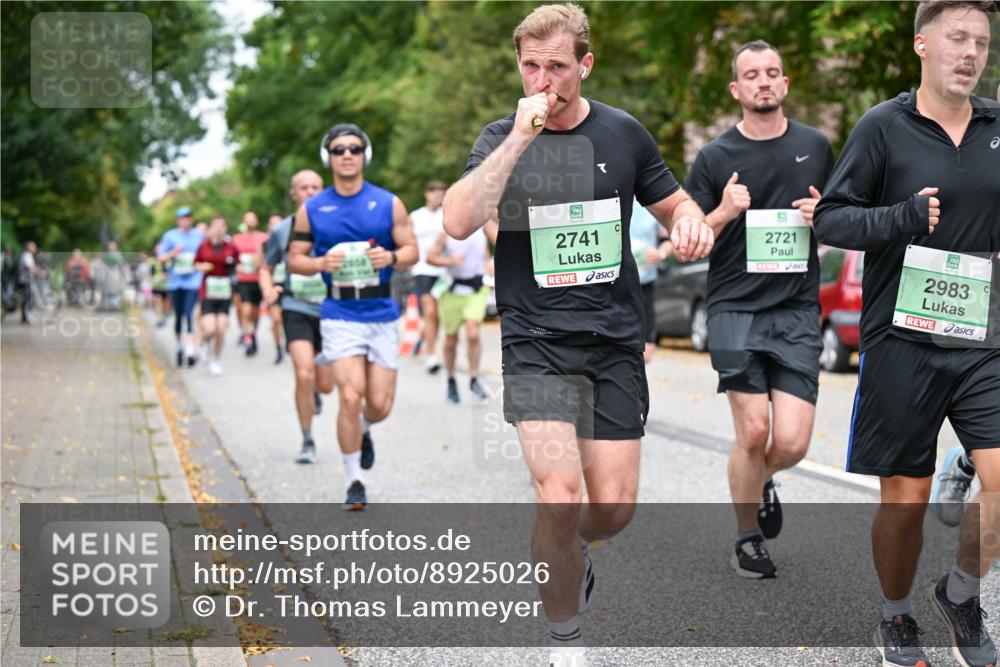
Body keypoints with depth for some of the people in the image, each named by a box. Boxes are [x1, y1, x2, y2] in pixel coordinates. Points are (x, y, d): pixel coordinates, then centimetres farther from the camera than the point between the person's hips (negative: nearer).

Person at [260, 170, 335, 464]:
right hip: (296, 309, -1)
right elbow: (266, 269, 14)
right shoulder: (282, 231, 3)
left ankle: (314, 394, 46)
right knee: (304, 375, -18)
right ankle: (307, 442, -4)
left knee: (325, 384, 6)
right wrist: (268, 291, -7)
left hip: (329, 309, 2)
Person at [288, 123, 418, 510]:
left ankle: (362, 431, 40)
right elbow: (294, 260, 7)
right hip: (340, 315, -1)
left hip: (382, 314, 1)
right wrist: (321, 263, -14)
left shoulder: (388, 204, 4)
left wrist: (391, 257, -16)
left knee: (380, 405, 2)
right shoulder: (311, 209, 3)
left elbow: (411, 250, 7)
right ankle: (354, 482, 2)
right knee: (350, 397, -13)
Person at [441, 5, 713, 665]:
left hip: (616, 344, 2)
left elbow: (674, 203, 18)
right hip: (536, 342, -2)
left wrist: (693, 222, -6)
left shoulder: (623, 133, 5)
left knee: (614, 508, 1)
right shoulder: (502, 138, -1)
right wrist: (520, 138, -23)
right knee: (559, 501, -16)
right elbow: (458, 222, -18)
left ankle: (572, 546, 39)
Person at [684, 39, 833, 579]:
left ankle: (761, 482, 30)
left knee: (792, 444, -7)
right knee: (753, 434, -9)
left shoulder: (816, 146, 10)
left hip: (797, 313, 2)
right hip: (735, 310, -2)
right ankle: (747, 538, 16)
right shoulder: (715, 157, 2)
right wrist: (724, 213, -14)